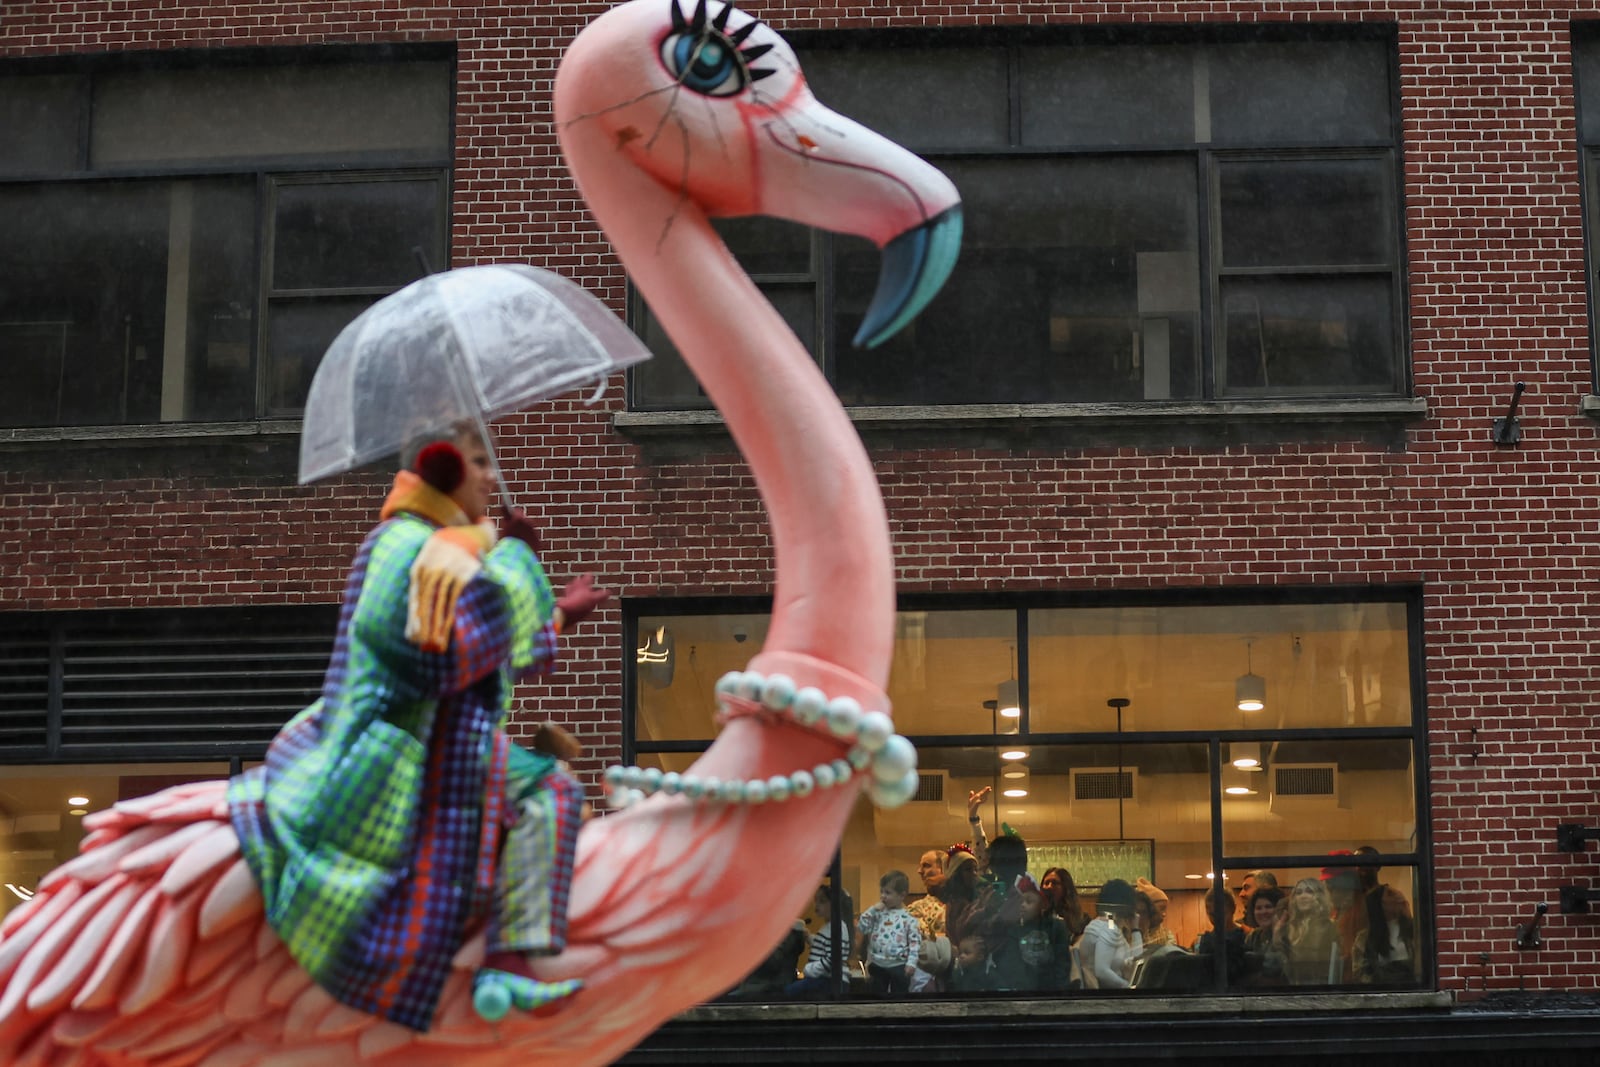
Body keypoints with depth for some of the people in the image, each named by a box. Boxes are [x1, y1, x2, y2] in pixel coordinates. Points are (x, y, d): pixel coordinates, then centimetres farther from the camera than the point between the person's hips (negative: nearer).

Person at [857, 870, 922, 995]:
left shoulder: (908, 918, -6)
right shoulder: (877, 913, 6)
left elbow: (915, 942, -8)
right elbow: (861, 928, 0)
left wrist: (911, 963, -16)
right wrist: (872, 910, -7)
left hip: (898, 966, -4)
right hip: (877, 965, 4)